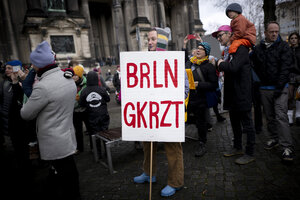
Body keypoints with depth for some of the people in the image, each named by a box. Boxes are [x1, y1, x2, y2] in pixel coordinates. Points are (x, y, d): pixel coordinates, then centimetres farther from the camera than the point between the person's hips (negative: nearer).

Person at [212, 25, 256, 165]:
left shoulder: (241, 49, -12)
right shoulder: (227, 51, 15)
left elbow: (233, 67, -26)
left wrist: (220, 64, -10)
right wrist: (221, 64, -1)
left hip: (242, 94, -9)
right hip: (231, 94, 9)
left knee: (247, 124, 2)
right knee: (235, 123, 18)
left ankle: (250, 153, 14)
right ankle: (237, 148, 34)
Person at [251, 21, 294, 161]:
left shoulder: (283, 46, -1)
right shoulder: (258, 48, 11)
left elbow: (286, 68, -8)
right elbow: (255, 67, 15)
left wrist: (280, 87, -15)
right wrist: (260, 82, 4)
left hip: (280, 88, -4)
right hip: (264, 88, 4)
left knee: (281, 116, -9)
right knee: (269, 116, 12)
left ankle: (287, 147, -5)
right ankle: (274, 139, 27)